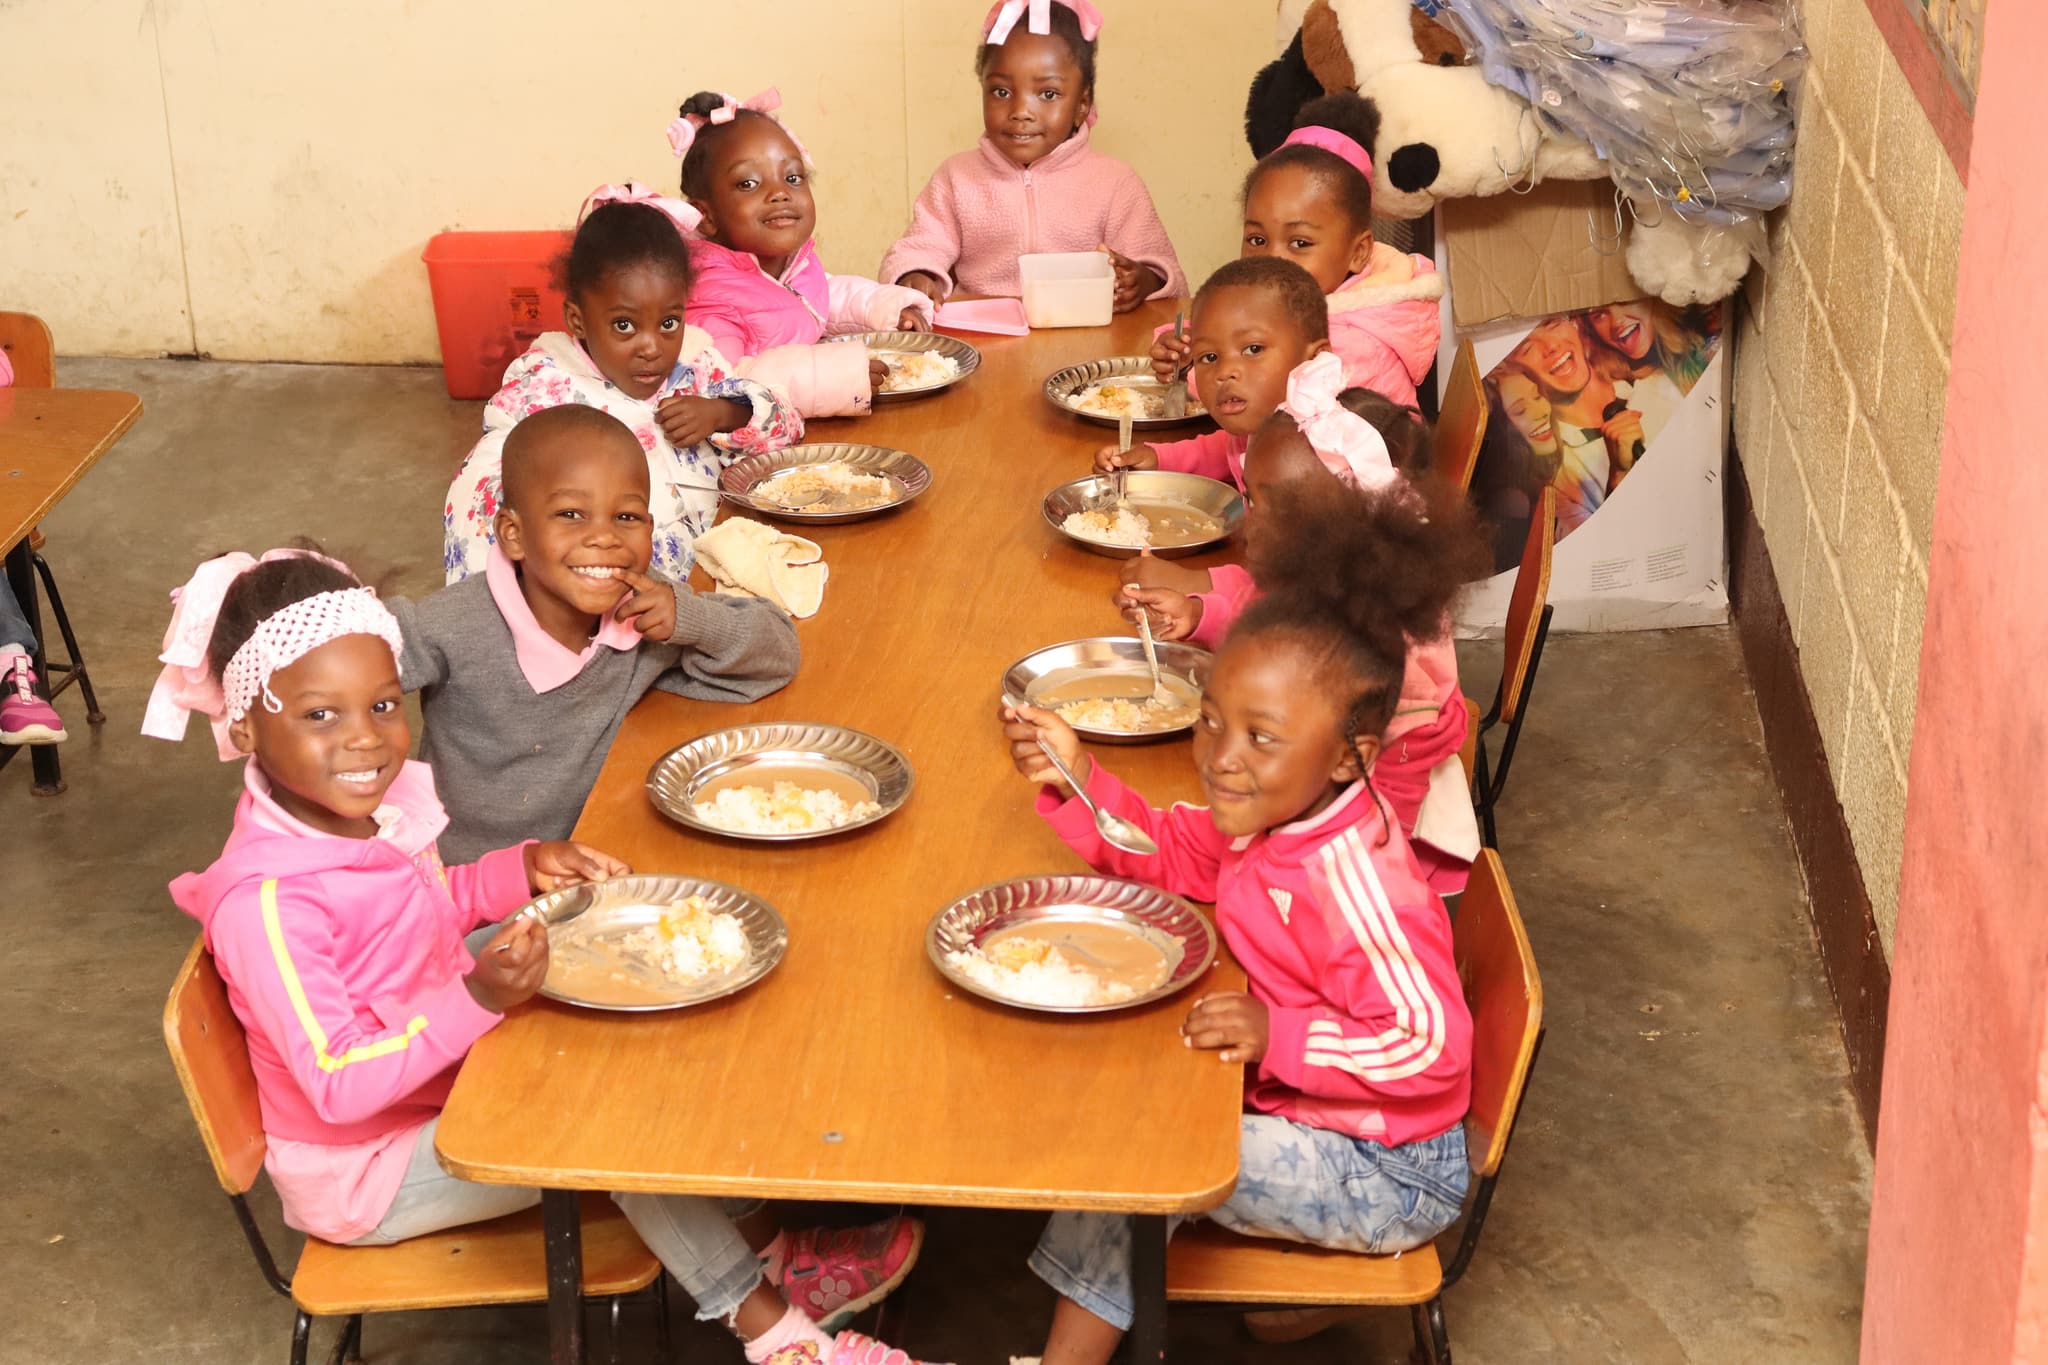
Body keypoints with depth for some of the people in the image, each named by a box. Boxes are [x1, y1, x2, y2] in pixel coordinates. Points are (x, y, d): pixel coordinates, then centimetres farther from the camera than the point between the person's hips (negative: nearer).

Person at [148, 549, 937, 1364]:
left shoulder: (375, 804, -7)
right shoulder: (264, 900, -33)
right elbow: (338, 1084, -33)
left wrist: (522, 869, -2)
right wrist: (478, 999, -43)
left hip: (441, 1075, 9)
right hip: (361, 1174, -8)